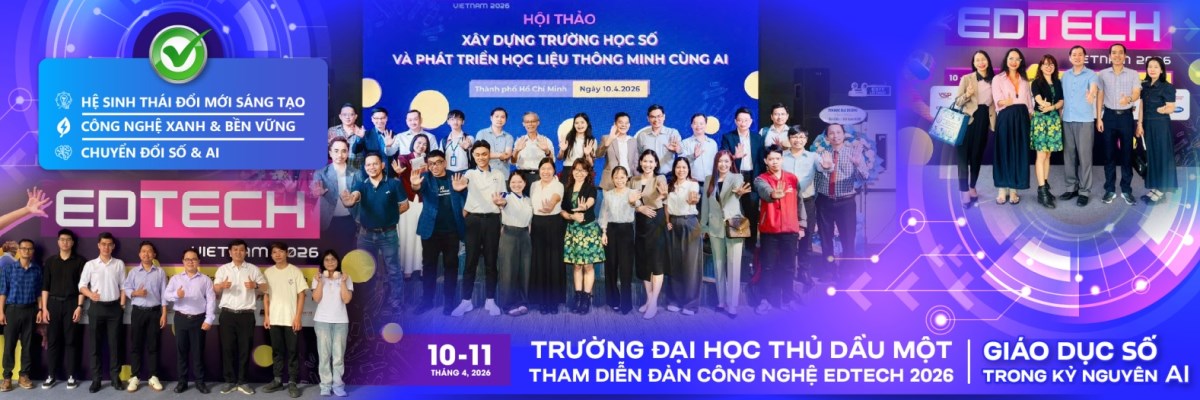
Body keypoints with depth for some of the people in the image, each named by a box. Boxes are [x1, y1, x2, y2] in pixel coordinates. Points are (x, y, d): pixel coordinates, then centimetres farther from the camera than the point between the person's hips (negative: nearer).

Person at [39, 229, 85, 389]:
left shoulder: (79, 261, 2)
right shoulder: (50, 261, 8)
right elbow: (45, 286, 7)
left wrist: (79, 306, -8)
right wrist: (44, 308, 0)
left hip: (71, 303, -2)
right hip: (53, 303, 2)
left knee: (70, 340, 1)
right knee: (52, 341, 3)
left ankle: (71, 376, 5)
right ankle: (51, 376, 8)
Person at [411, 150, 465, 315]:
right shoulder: (425, 177, -2)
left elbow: (464, 201, 11)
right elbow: (420, 188, -25)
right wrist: (415, 185, -46)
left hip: (452, 230, 0)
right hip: (431, 230, 0)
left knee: (451, 265, 5)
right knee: (429, 265, 7)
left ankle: (449, 302, 12)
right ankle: (427, 300, 15)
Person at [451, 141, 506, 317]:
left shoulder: (499, 175, 8)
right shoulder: (470, 174, 2)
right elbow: (463, 181, -21)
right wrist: (458, 186, -43)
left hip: (492, 220, 1)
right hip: (473, 220, -1)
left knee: (491, 261, 5)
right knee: (471, 261, 1)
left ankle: (490, 300, 14)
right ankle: (466, 301, 7)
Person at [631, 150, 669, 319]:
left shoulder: (659, 179, -9)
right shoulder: (634, 180, 6)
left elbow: (663, 191, -31)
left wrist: (663, 194, -55)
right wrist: (640, 208, -14)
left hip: (656, 222, -5)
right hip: (640, 222, 5)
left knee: (656, 261, -7)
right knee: (643, 261, 9)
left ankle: (654, 303, -6)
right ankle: (649, 299, 20)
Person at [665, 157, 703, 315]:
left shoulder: (693, 184, -8)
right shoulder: (669, 186, 8)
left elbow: (694, 199, -30)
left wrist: (693, 200, -53)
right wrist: (667, 222, 0)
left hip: (689, 224, -5)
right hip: (673, 225, 5)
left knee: (690, 263, -4)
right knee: (674, 263, 8)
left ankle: (690, 302, 2)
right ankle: (675, 300, 16)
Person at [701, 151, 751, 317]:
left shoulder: (736, 177, -4)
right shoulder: (709, 180, 6)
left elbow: (738, 187, -27)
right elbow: (705, 204, 11)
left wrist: (739, 192, -50)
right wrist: (704, 225, 10)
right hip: (715, 228, 4)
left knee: (733, 266, -5)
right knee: (719, 265, 10)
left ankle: (732, 305, -2)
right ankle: (721, 301, 19)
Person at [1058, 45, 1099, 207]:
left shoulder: (1091, 74, -3)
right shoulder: (1065, 75, 11)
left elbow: (1093, 88, -24)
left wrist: (1091, 95, -47)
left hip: (1084, 120, -5)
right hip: (1067, 120, 5)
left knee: (1084, 156, -3)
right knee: (1068, 155, 8)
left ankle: (1084, 191, 1)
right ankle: (1072, 187, 17)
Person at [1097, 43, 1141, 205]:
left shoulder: (1133, 74, 1)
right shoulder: (1102, 74, 4)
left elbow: (1137, 94, -10)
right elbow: (1099, 97, 7)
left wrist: (1128, 99, -34)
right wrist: (1098, 118, 1)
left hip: (1126, 116, -1)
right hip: (1109, 116, 1)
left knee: (1127, 153, 2)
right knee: (1109, 154, 4)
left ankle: (1126, 190, 9)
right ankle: (1110, 190, 10)